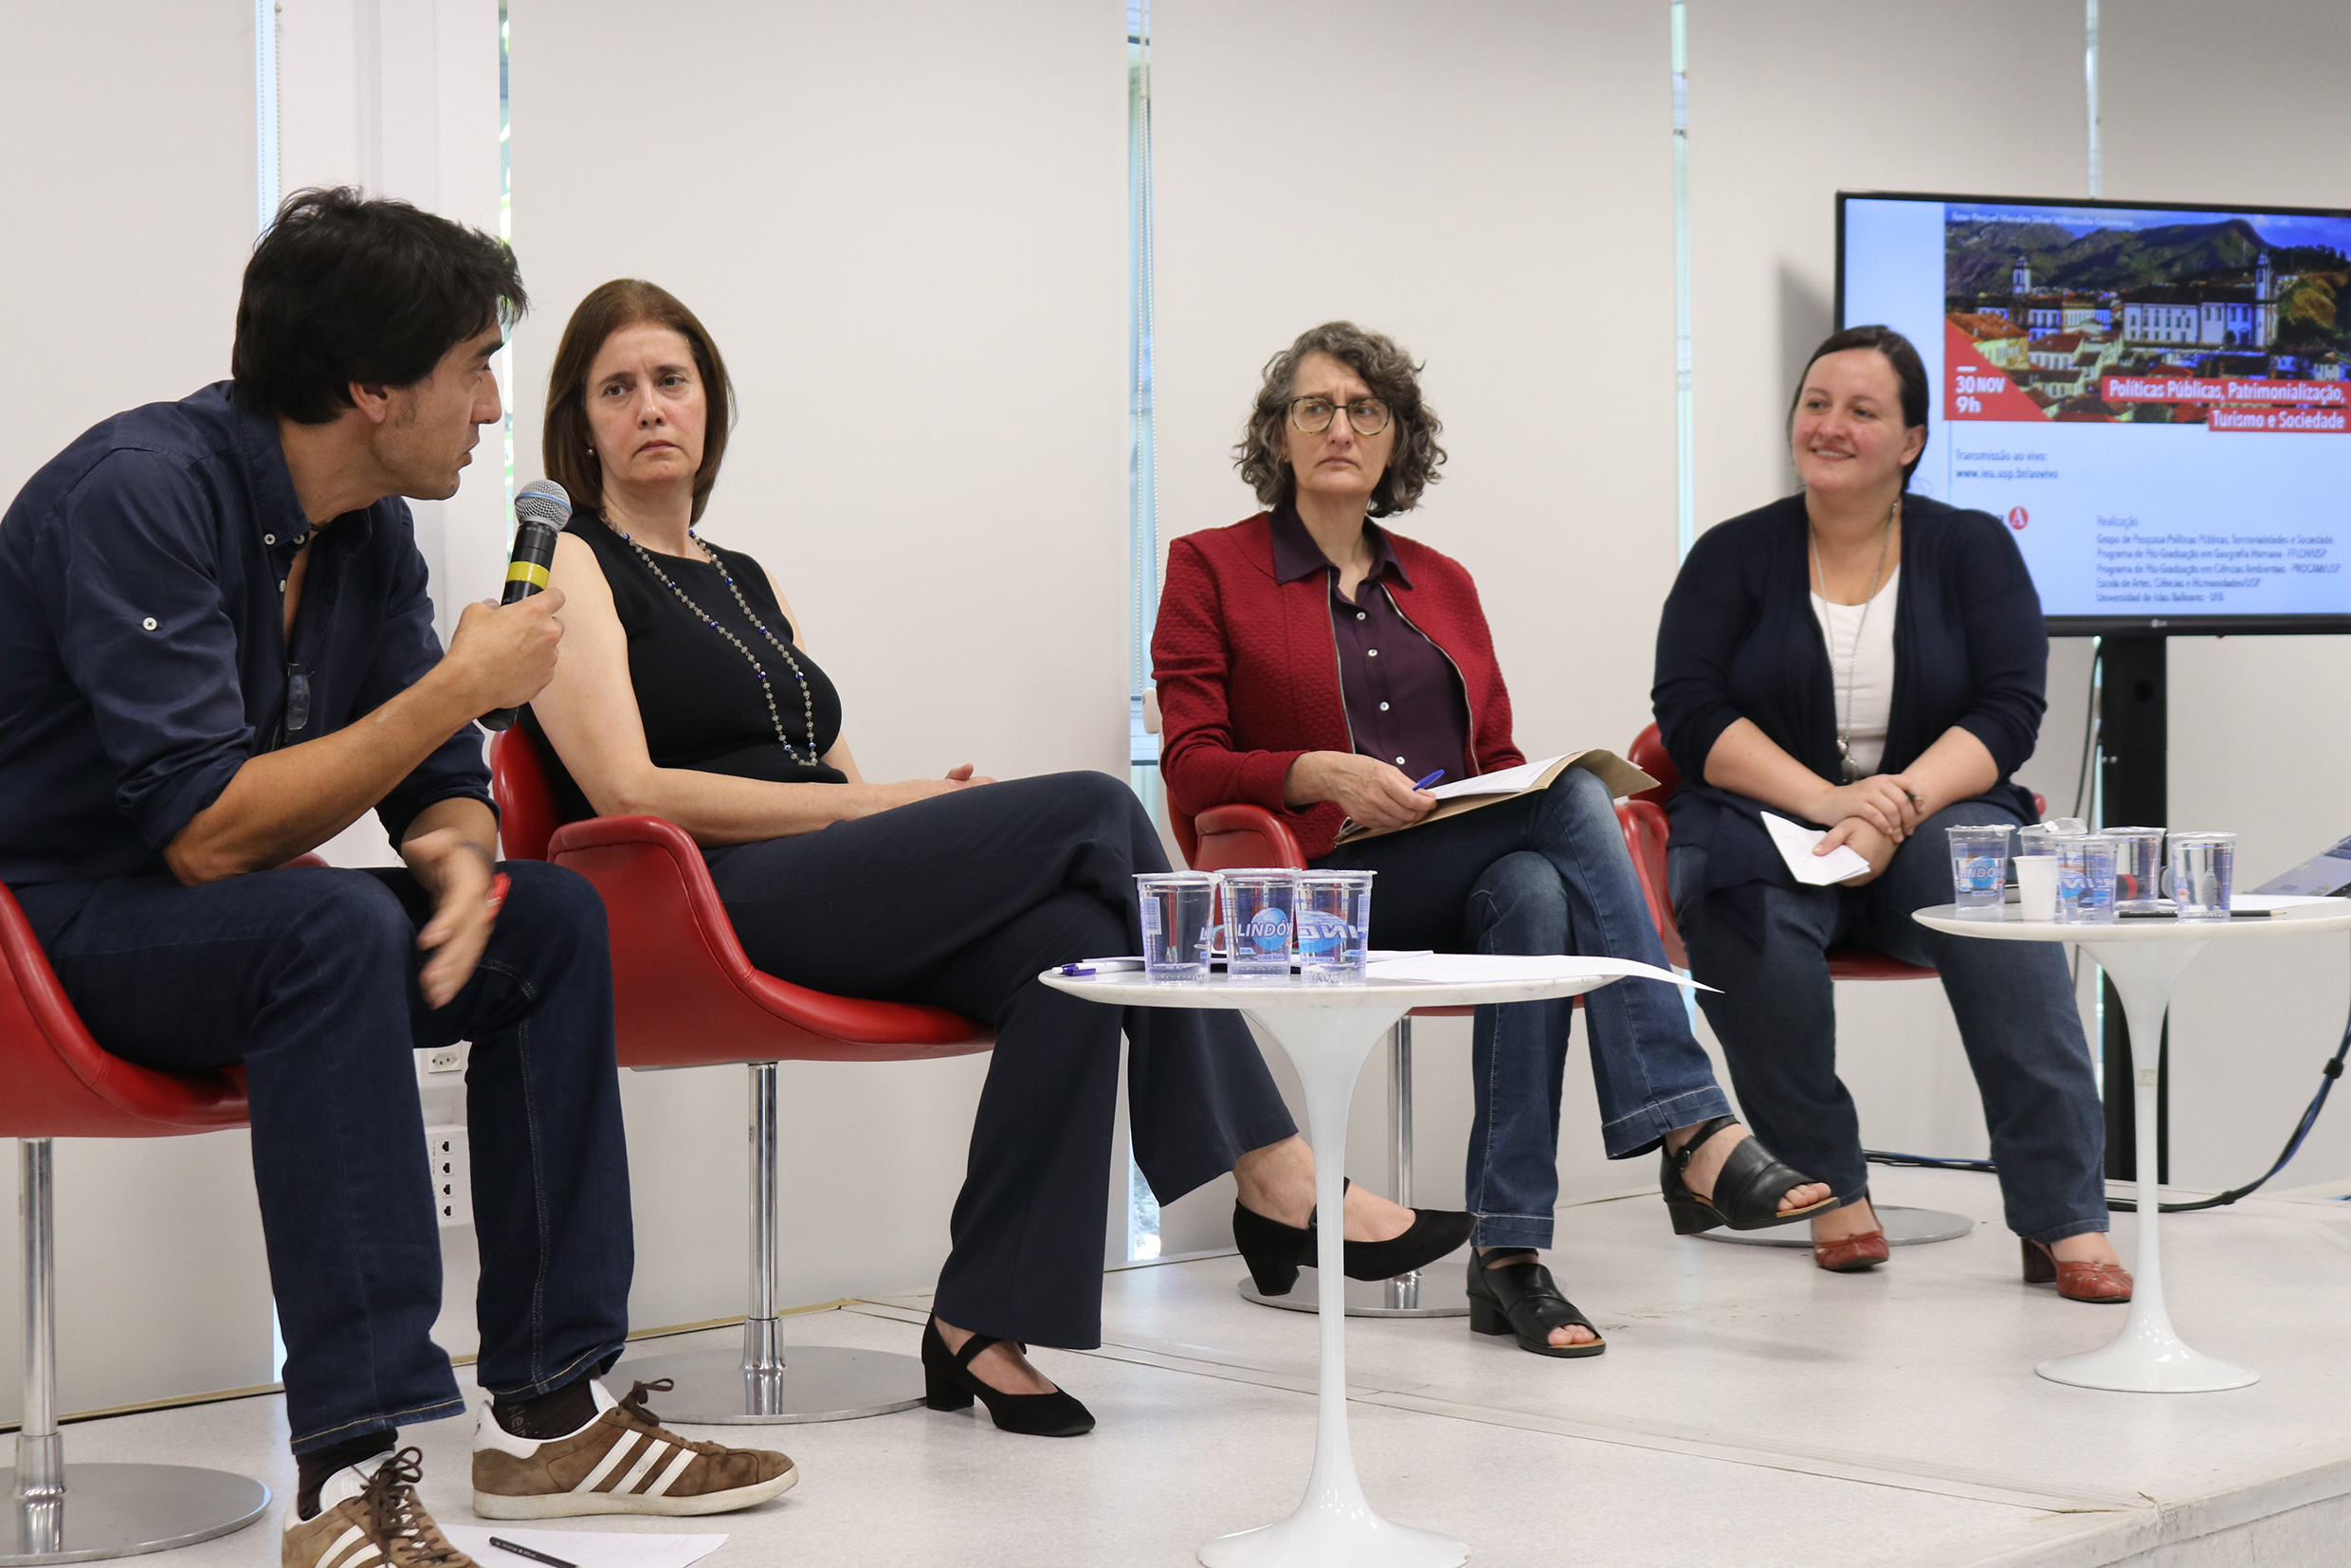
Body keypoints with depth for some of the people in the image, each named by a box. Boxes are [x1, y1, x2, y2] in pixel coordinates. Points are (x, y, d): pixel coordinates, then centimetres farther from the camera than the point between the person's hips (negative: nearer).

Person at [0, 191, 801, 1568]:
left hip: (204, 925, 9)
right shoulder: (142, 494, -24)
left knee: (551, 917, 0)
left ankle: (550, 1411, -1)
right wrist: (460, 689, -24)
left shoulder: (368, 528, 3)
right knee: (337, 926, -34)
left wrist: (463, 853, -17)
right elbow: (205, 829, -30)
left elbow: (440, 781, 8)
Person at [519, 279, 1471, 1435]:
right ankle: (1275, 1180, -15)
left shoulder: (749, 583, 28)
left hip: (836, 889, 7)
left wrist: (922, 810, -3)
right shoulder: (570, 567, 6)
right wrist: (894, 803, -10)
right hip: (716, 906, -7)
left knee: (1073, 942, -26)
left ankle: (980, 1326, -26)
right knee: (1092, 811, -20)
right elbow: (629, 790, -9)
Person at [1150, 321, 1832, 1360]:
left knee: (1534, 894, -35)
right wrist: (1322, 774, -19)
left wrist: (1534, 785, -4)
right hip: (1320, 881, -5)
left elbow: (1497, 758, 21)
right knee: (1573, 803, -30)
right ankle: (1697, 1134, -38)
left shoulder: (1441, 584, 23)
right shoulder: (1212, 569, 9)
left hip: (1465, 872, 5)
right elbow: (1191, 766, -1)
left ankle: (1509, 1256, -38)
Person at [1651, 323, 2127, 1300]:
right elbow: (1689, 714, -4)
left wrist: (1899, 806, -21)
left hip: (1931, 819, 0)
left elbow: (2009, 711, -2)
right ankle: (1832, 1189, -21)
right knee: (1747, 907, -36)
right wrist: (1827, 800, -19)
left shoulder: (1972, 548, 8)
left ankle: (2065, 1219, -35)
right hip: (1768, 818, 0)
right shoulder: (1733, 555, 7)